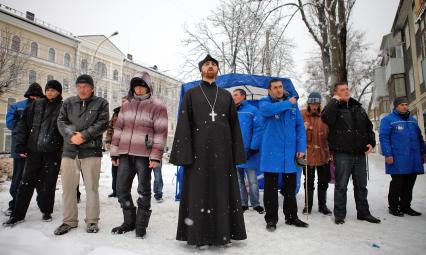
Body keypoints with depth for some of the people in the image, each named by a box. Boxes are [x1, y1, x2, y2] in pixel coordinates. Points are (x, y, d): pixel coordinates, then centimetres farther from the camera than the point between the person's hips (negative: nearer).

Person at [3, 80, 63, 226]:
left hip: (53, 152, -2)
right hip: (33, 150, 3)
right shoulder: (36, 105, 9)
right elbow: (23, 125, 8)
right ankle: (18, 214, 16)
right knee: (27, 181, 6)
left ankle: (46, 211, 21)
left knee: (49, 183, 6)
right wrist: (20, 146, 1)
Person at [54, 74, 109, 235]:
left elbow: (102, 124, -5)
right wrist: (71, 135, -12)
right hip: (69, 150, 4)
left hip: (91, 150, -3)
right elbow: (61, 121, 7)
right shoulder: (68, 102, 16)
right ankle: (69, 220, 21)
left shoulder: (101, 103, 6)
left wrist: (84, 135, -14)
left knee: (92, 187, 1)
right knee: (68, 187, 7)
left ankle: (92, 220, 13)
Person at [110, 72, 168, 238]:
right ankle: (129, 221, 25)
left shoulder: (157, 106, -2)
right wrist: (115, 153, 9)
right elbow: (118, 129, 14)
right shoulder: (126, 105, 14)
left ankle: (141, 225, 18)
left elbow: (160, 132, -7)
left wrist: (155, 157, -14)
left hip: (144, 155, -5)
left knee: (143, 190, 3)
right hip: (125, 154, 5)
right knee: (122, 189, 9)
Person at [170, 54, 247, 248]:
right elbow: (183, 125, 0)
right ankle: (200, 236, 13)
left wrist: (237, 153, 2)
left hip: (222, 151, 2)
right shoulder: (191, 94, 8)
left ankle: (224, 234, 18)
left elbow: (234, 125, 10)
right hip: (199, 151, -2)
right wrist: (185, 154, -11)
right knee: (199, 192, 2)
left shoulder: (226, 96, 15)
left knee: (223, 191, 6)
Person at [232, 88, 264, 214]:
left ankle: (255, 203, 20)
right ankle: (243, 203, 24)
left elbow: (258, 130, -9)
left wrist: (253, 148, -14)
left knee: (252, 180, 4)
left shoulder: (252, 110, -4)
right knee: (239, 180, 12)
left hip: (248, 152, -4)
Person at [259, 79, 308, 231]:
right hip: (271, 153, -3)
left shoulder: (293, 103, 9)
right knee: (271, 188, 5)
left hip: (290, 153, 3)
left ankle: (291, 217, 29)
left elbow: (300, 126, 7)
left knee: (290, 188, 14)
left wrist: (301, 147, -2)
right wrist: (288, 103, -11)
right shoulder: (264, 102, -1)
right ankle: (271, 219, 18)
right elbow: (268, 109, -26)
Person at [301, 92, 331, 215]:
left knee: (323, 181, 13)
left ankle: (322, 205, 28)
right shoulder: (302, 115, -5)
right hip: (308, 154, -2)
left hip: (323, 154, 3)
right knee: (309, 182, 8)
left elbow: (330, 133, 7)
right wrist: (303, 129, -26)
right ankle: (308, 205, 23)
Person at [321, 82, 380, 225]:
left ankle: (363, 213, 27)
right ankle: (339, 215, 11)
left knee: (361, 185, 14)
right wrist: (335, 100, -14)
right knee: (341, 186, 1)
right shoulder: (334, 108, -2)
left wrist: (371, 142, 6)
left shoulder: (358, 108, 15)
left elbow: (368, 127, 20)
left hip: (360, 153, 6)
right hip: (342, 154, -5)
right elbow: (325, 118, -25)